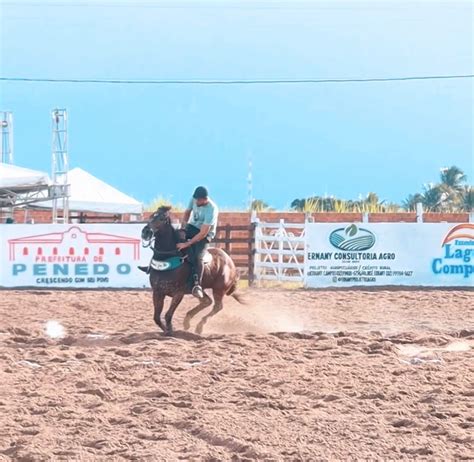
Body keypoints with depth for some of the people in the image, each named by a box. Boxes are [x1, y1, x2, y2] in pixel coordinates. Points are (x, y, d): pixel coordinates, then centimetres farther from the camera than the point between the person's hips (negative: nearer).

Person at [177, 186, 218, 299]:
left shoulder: (211, 209, -32)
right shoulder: (194, 199, -13)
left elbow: (203, 234, -32)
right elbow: (187, 212, 10)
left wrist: (187, 244, -33)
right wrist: (183, 227, -5)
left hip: (205, 234, -7)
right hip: (191, 227, 7)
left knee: (198, 257, -28)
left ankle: (197, 285, -31)